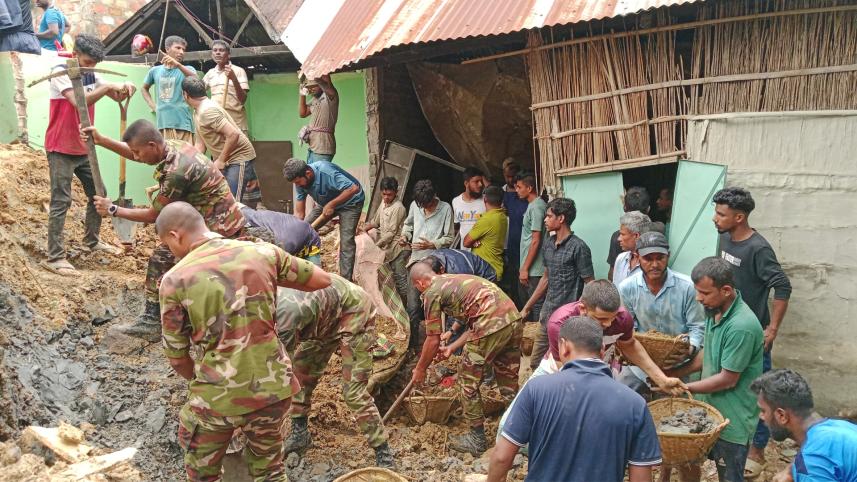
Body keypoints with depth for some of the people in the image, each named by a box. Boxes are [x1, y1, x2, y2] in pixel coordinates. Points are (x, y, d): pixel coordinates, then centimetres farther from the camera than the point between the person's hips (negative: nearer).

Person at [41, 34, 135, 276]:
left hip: (85, 148, 7)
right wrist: (109, 87, -30)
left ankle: (92, 241, 31)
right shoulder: (60, 73, -14)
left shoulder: (92, 75, 6)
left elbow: (115, 97, 5)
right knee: (61, 202, -8)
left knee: (98, 194, 14)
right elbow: (78, 102, -29)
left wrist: (125, 87, -16)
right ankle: (54, 257, -4)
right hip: (61, 150, -7)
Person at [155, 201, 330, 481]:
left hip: (217, 397, -2)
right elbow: (322, 280, 7)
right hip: (273, 388, 3)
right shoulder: (263, 252, -5)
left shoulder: (175, 280, -11)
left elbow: (177, 356, -2)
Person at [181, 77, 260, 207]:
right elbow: (200, 145, 15)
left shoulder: (207, 111, -20)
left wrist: (221, 160, -19)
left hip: (239, 159, -10)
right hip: (227, 161, 10)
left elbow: (233, 134, -27)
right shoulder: (199, 114, 13)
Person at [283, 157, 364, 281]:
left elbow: (353, 188, -39)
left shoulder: (326, 172, -37)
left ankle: (345, 280, -13)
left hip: (350, 202, -7)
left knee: (346, 241, -18)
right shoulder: (301, 180, -16)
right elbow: (299, 213, -11)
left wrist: (332, 205, -34)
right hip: (326, 202, 7)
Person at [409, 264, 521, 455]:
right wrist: (453, 347, 40)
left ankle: (477, 440, 20)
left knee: (468, 382, 10)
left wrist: (420, 369, 19)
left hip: (492, 325, -8)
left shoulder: (432, 292, 4)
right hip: (513, 318, 8)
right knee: (509, 381, 20)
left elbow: (433, 340, 5)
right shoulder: (455, 280, 28)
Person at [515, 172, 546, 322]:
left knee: (536, 306, -2)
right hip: (528, 267, 10)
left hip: (533, 270, -10)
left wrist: (525, 268, -18)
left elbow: (536, 241, -19)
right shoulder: (532, 205, 13)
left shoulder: (537, 207, -16)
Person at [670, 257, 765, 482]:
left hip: (732, 420, -8)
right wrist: (675, 373, 1)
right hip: (708, 407, 8)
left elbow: (728, 379, -23)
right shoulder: (715, 310, -2)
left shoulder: (741, 326, -30)